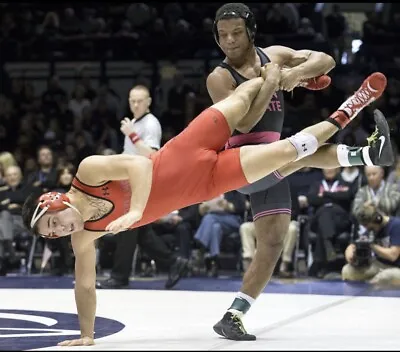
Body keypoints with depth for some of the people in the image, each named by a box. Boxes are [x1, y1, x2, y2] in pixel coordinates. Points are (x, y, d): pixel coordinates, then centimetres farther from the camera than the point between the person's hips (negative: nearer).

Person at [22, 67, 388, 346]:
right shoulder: (84, 237, -9)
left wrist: (135, 211, -43)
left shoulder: (88, 171, -24)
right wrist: (86, 335, -5)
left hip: (190, 157, -2)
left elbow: (139, 164, -30)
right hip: (201, 189, 2)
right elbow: (85, 285, -3)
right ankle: (338, 121, 23)